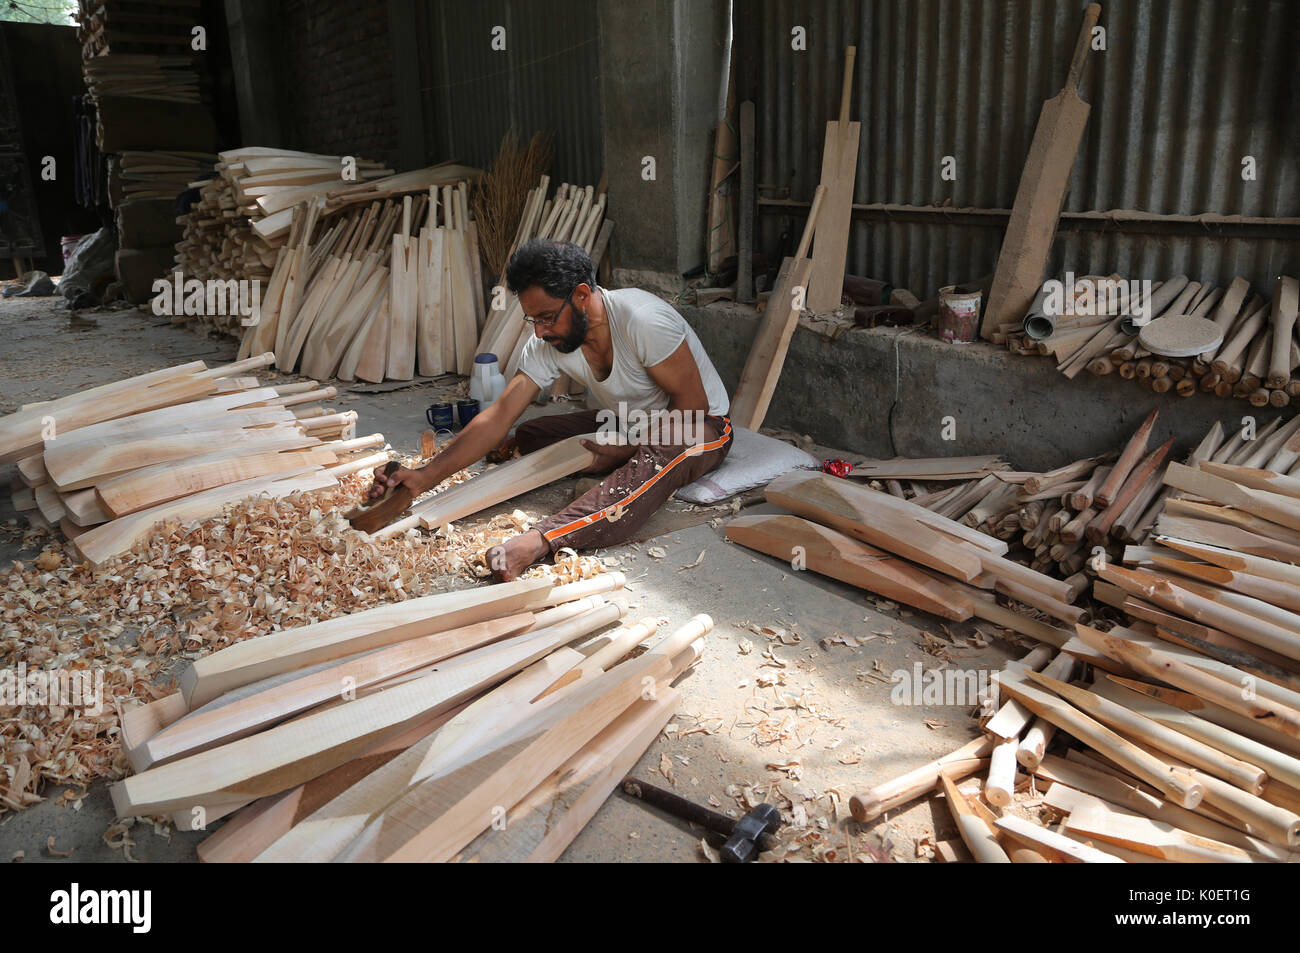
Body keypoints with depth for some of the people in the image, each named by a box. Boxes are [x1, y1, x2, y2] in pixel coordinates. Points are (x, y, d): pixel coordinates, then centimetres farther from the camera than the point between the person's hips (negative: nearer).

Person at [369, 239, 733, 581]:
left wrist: (625, 447, -23)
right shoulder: (546, 344, -12)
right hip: (627, 422, 7)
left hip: (699, 427, -7)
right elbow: (499, 416, -16)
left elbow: (692, 403, -23)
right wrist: (426, 475, -26)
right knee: (525, 438, -10)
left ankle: (537, 541, -56)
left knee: (650, 463, -41)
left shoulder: (642, 319, -30)